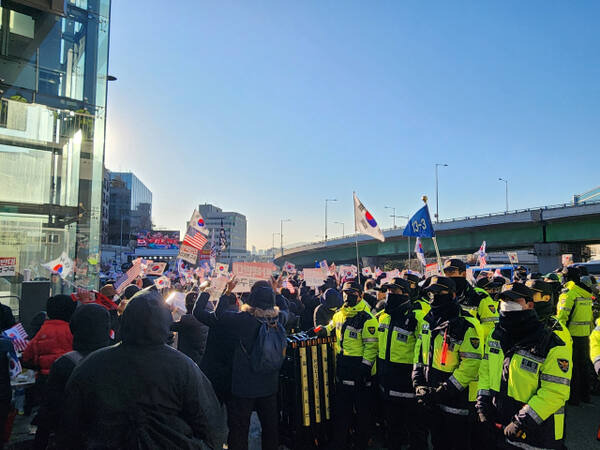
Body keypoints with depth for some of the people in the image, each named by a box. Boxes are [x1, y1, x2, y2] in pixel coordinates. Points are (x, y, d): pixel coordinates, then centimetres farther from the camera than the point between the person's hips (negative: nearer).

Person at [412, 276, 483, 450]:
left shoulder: (466, 326, -17)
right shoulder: (427, 321, 6)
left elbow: (470, 365, -21)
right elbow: (419, 353, 13)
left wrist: (441, 392, -21)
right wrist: (418, 384, 1)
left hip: (455, 402, -6)